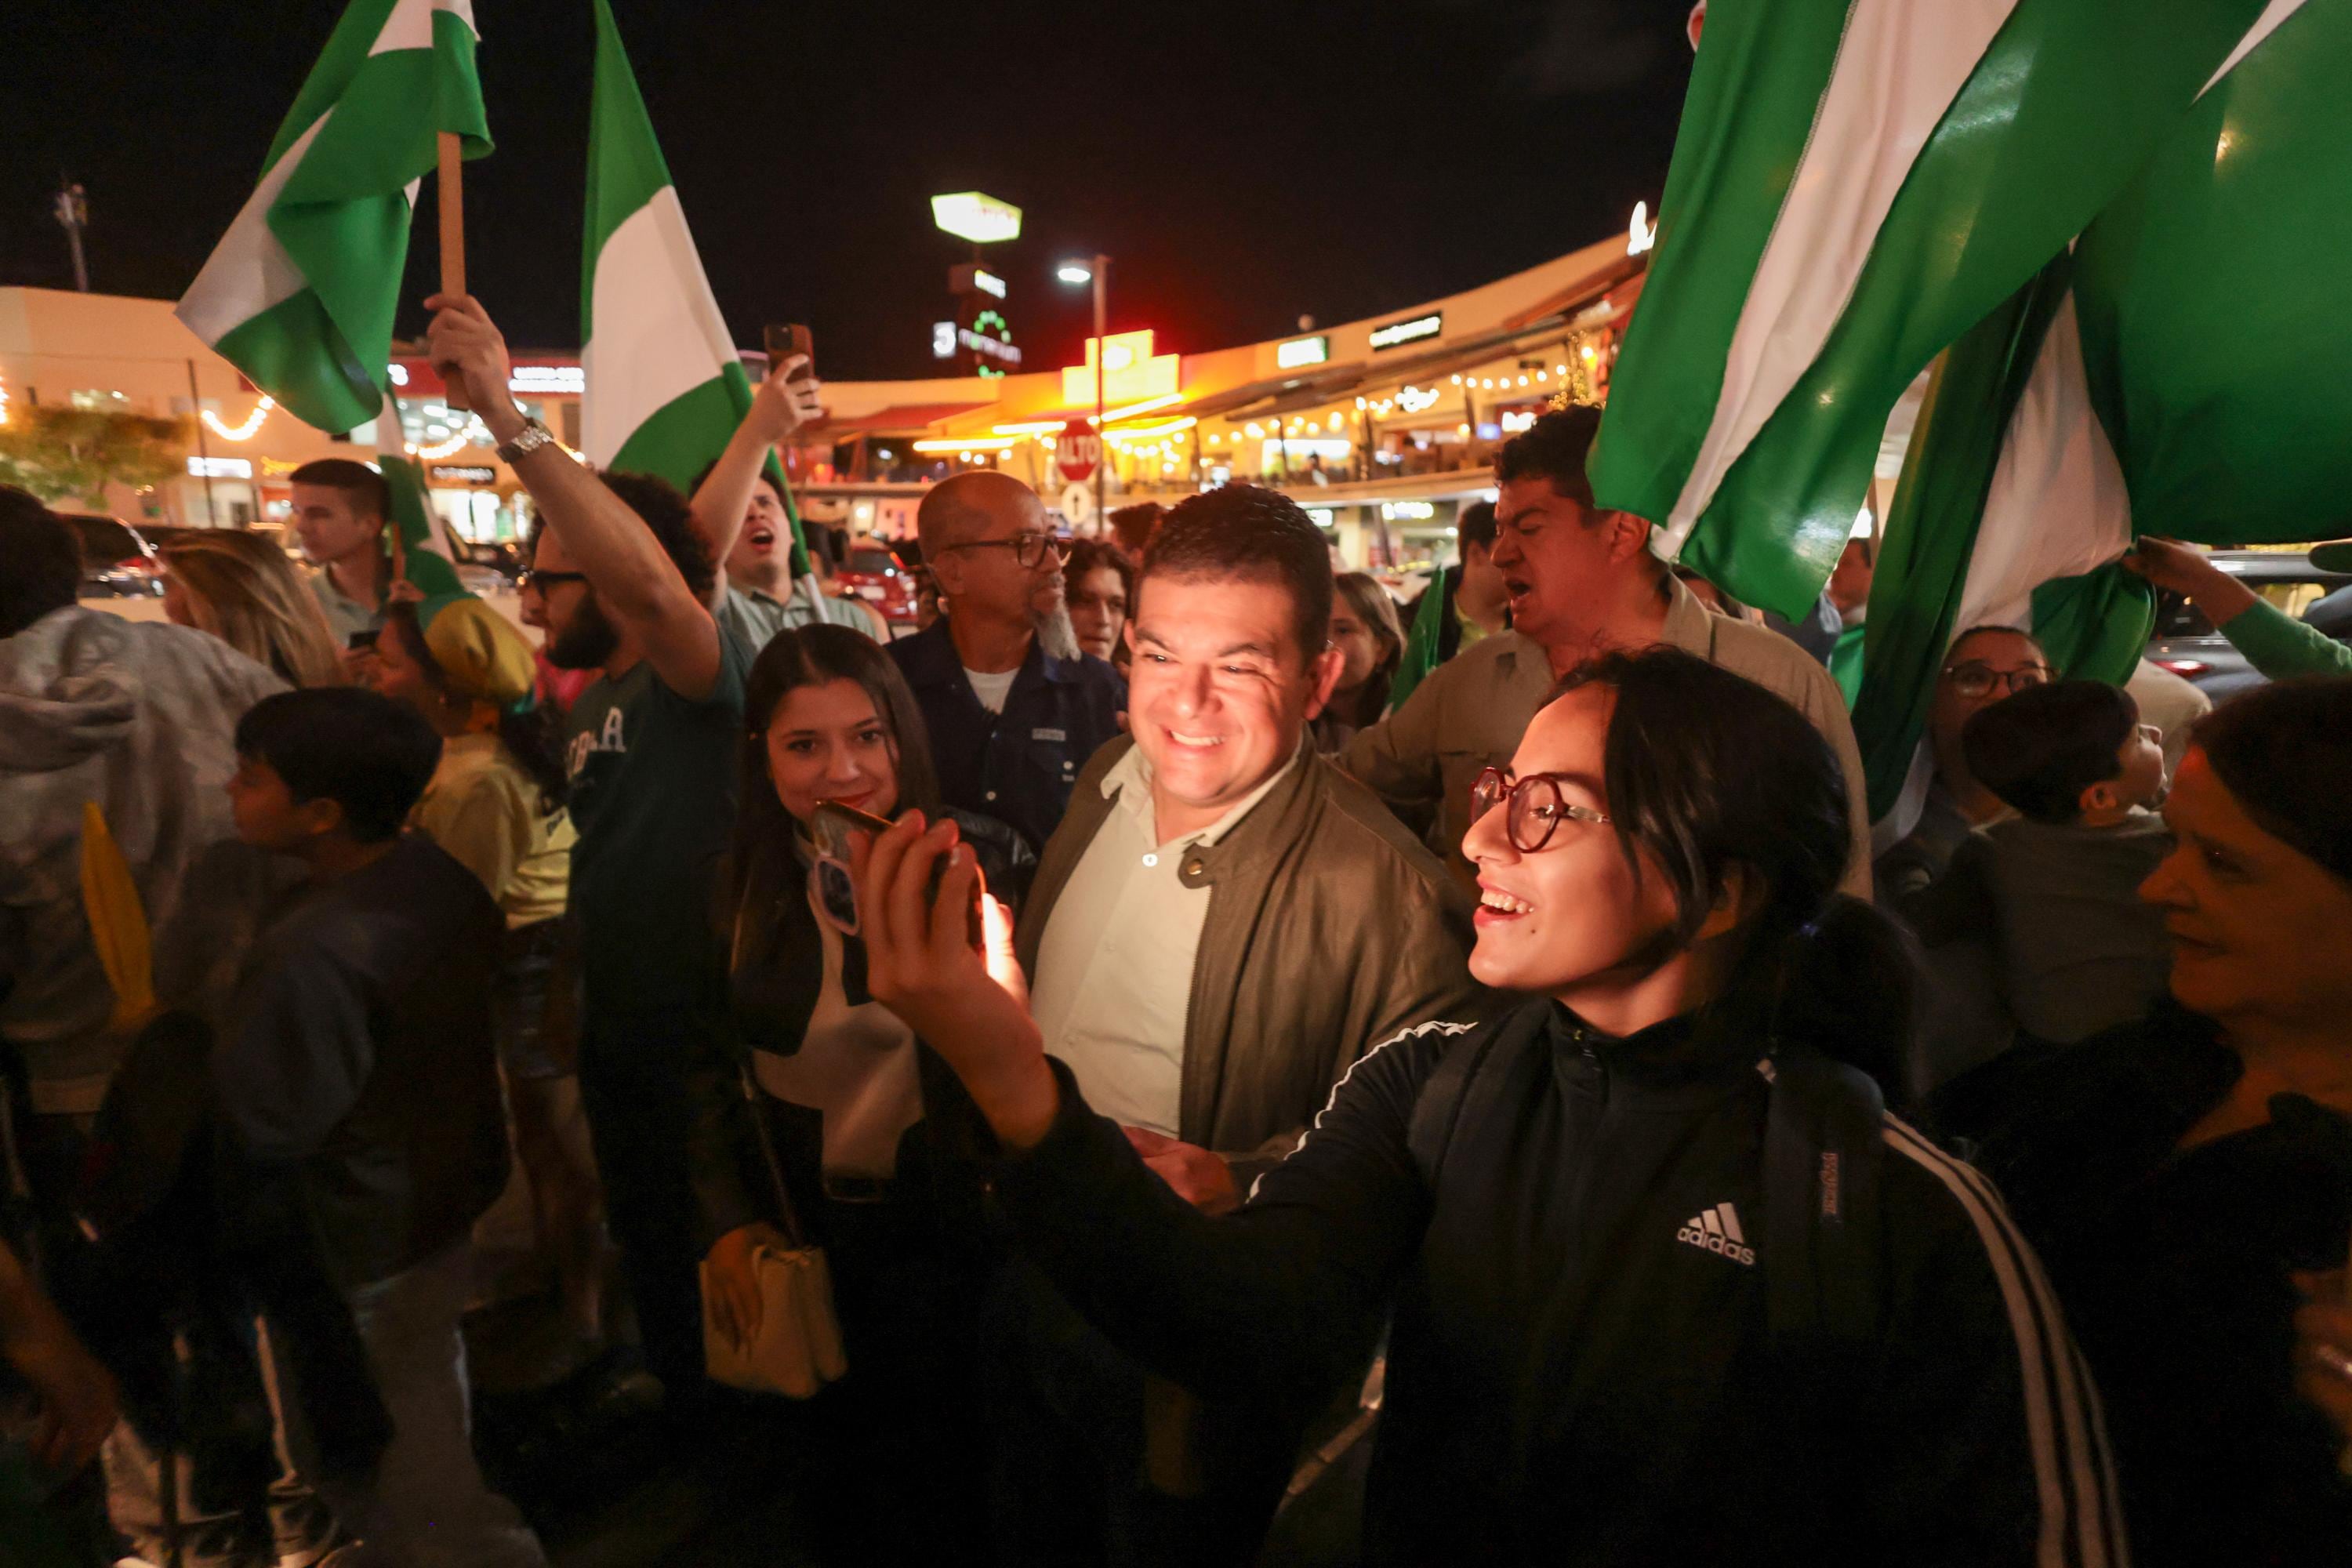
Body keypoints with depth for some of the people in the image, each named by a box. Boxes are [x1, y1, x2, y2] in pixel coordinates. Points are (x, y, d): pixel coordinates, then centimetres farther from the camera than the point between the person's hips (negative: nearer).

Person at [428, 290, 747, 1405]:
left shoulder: (697, 678, -18)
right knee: (650, 1254, 25)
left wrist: (509, 419, -42)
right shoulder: (594, 698, 11)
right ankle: (688, 1425, 47)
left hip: (699, 1040, -9)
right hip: (617, 1034, 9)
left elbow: (650, 581, -40)